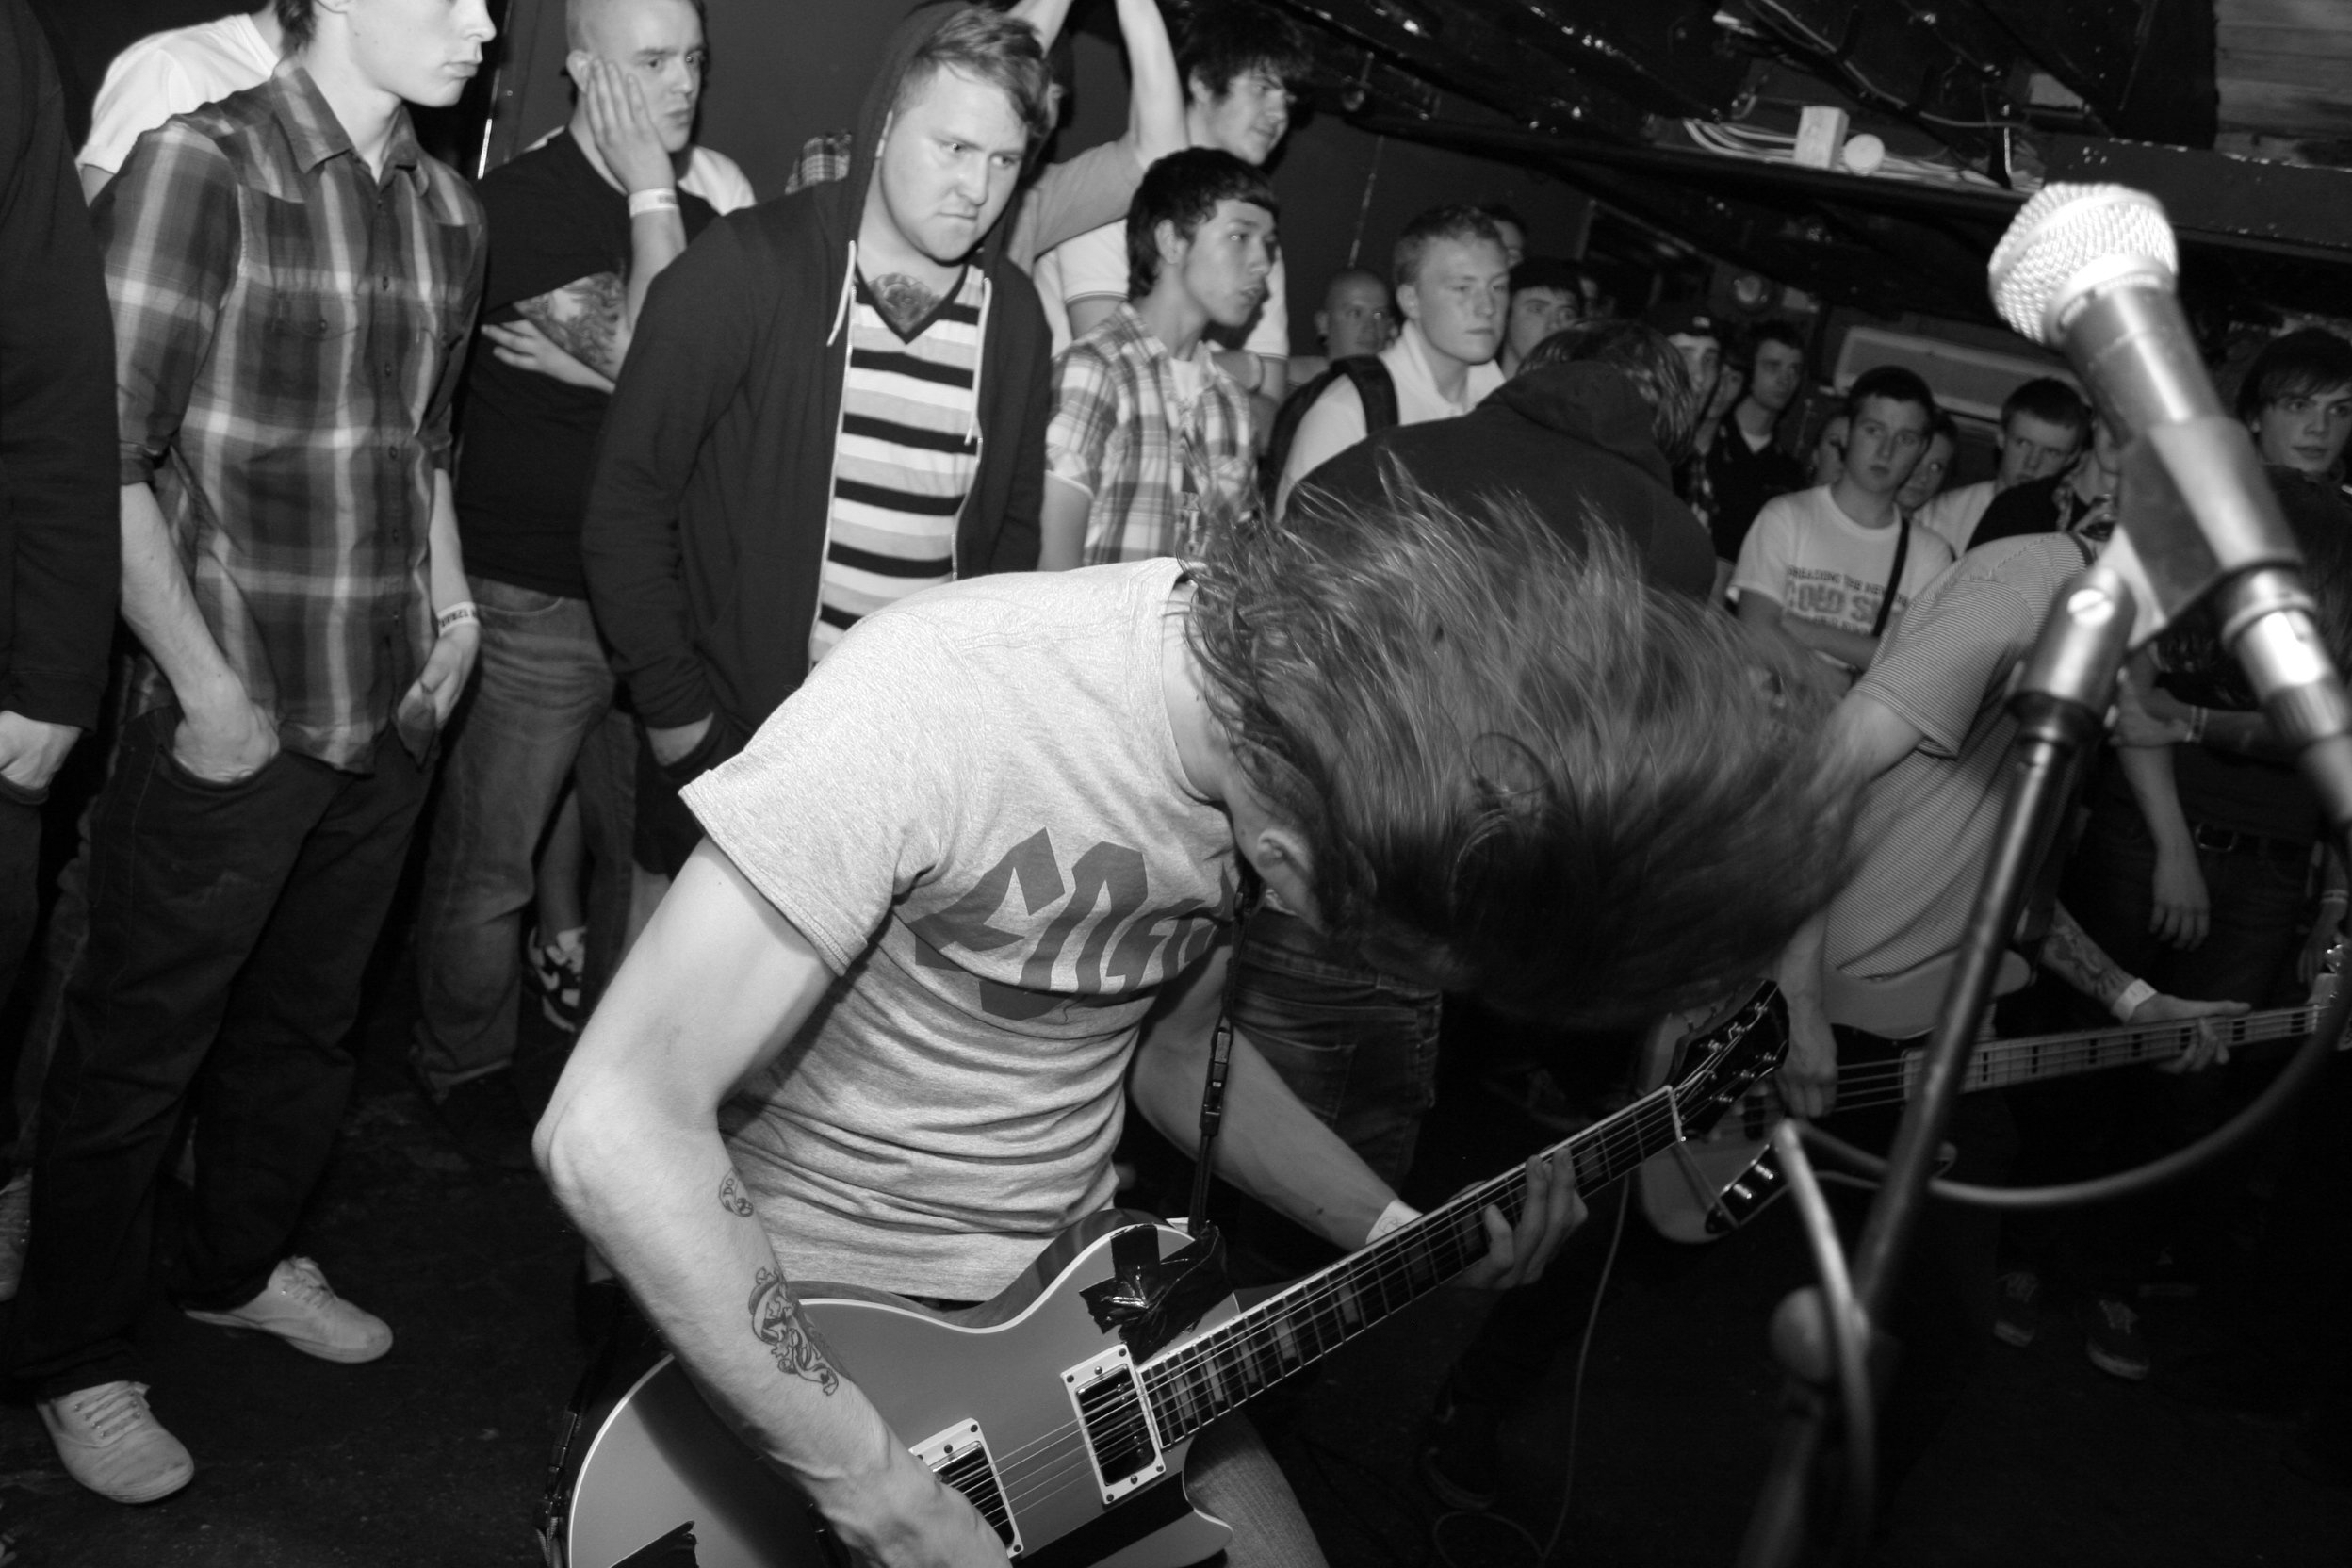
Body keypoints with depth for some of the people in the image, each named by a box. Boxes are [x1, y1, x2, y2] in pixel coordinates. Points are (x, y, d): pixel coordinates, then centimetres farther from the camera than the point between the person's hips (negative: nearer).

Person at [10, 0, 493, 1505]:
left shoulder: (446, 207, 8)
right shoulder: (196, 167, -12)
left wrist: (452, 604, 10)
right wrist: (206, 686, -15)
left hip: (392, 708, 6)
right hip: (234, 722, -6)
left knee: (308, 1022, 20)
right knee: (141, 1045, 9)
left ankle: (241, 1264, 42)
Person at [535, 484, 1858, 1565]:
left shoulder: (1269, 709, -9)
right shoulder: (935, 702, -31)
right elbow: (616, 1124, -30)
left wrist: (1394, 1232, -2)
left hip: (1072, 1289, 6)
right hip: (816, 1327, -5)